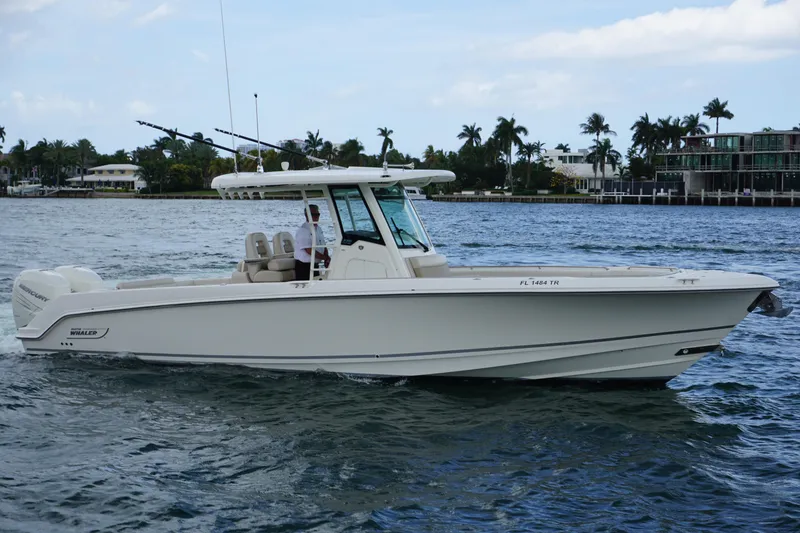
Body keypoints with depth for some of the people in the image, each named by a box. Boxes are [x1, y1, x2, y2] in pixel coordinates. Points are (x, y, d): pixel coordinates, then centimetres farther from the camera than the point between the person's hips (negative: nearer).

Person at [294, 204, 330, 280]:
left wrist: (326, 258, -6)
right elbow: (309, 251, -23)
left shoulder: (318, 229, 13)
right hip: (303, 267, -9)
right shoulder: (303, 231, -16)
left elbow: (323, 246, 14)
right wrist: (325, 258, -19)